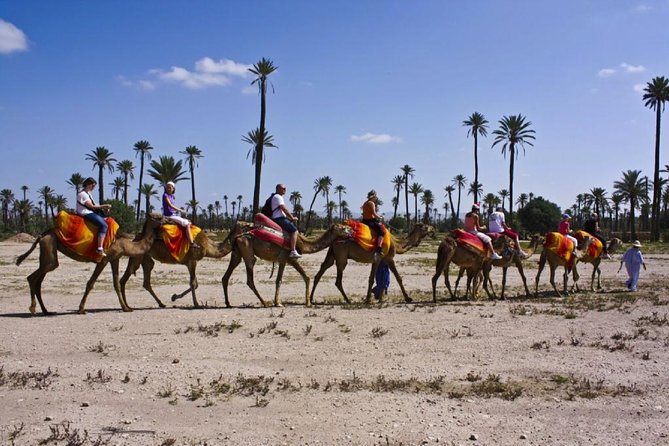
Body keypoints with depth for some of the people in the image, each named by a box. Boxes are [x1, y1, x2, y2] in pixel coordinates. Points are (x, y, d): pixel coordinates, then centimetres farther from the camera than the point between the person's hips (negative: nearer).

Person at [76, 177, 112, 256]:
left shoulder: (88, 193, 19)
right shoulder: (82, 194, -12)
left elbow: (92, 205, 19)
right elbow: (92, 206, -16)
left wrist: (103, 209, 5)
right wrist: (104, 206, -11)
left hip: (89, 212, 11)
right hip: (85, 214, -11)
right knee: (104, 225, -23)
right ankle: (100, 248, -31)